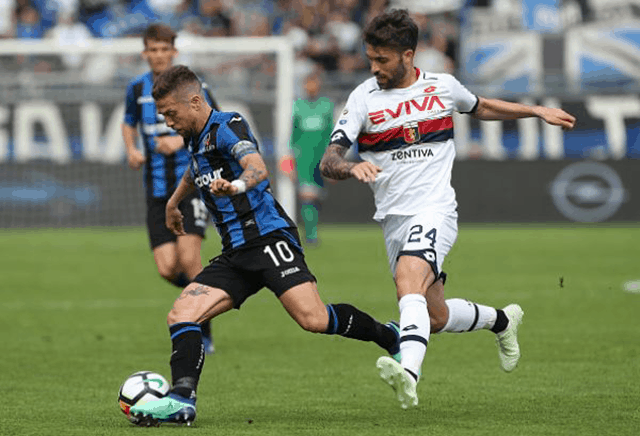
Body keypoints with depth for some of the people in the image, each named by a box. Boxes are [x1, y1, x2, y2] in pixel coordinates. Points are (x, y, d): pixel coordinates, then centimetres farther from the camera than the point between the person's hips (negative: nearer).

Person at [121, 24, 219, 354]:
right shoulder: (137, 88, 8)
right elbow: (128, 124, 26)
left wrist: (182, 139, -17)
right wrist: (131, 150, 5)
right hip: (157, 190, 4)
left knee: (188, 258, -18)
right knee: (167, 269, -8)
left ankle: (204, 335, -5)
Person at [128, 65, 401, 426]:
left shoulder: (227, 126, -8)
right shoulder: (196, 138, 18)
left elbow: (258, 167, -28)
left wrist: (237, 185, -50)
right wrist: (174, 202, 59)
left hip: (269, 237, -9)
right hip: (235, 254, 9)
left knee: (314, 320, -23)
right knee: (181, 315, -9)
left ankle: (389, 336, 0)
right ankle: (182, 399, -20)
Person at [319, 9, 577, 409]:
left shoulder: (442, 87, 3)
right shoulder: (364, 98, -2)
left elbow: (480, 107, 26)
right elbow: (328, 161, -8)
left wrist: (538, 112, 25)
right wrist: (352, 168, -31)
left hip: (435, 210, -3)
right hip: (393, 220, 3)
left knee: (408, 284, -30)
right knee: (435, 317, 11)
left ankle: (408, 372, -48)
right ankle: (502, 320, 39)